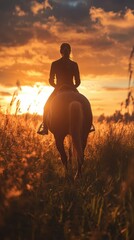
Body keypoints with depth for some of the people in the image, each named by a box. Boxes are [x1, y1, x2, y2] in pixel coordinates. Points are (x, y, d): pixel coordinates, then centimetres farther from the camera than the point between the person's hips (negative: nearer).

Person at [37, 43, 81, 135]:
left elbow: (51, 80, -1)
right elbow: (78, 81, -1)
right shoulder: (74, 64, -1)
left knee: (47, 106, 22)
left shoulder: (55, 64, -3)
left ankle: (44, 128, 12)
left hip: (58, 90, -1)